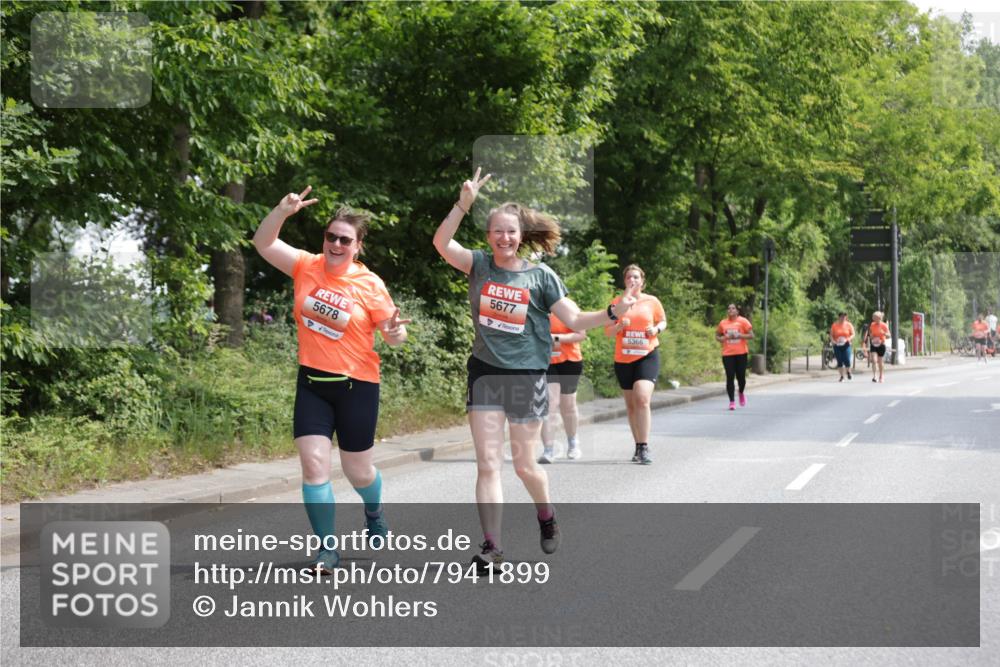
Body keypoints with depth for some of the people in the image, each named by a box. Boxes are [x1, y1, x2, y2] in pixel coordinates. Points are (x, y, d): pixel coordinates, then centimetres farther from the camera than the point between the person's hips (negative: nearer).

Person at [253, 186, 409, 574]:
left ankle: (374, 513, 45)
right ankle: (327, 548, 3)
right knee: (313, 463, -9)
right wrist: (283, 211, -17)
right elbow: (263, 243, -2)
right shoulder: (306, 267, -1)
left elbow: (392, 334, -3)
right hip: (312, 383, 2)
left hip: (357, 385, -2)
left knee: (357, 470, 10)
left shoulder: (370, 285, -9)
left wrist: (396, 332, -26)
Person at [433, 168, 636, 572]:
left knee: (525, 465, 7)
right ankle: (492, 546, 0)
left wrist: (613, 313, -17)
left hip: (527, 376, -1)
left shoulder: (541, 276, -2)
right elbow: (441, 243, -15)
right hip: (485, 373, 1)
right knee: (487, 464, -4)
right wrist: (464, 203, -25)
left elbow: (575, 321, -2)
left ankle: (547, 519, 36)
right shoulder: (479, 265, 0)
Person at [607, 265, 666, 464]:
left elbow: (663, 321, 15)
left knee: (642, 398, -21)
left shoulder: (652, 301, 3)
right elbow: (608, 330, 8)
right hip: (623, 358, 3)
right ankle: (638, 446, 22)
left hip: (647, 356, -3)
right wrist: (619, 326, -13)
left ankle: (644, 448, -17)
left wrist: (656, 329, -7)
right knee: (631, 405, 9)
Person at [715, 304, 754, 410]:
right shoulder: (723, 323, 7)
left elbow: (751, 335, -3)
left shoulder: (743, 321, -1)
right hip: (727, 354, 1)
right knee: (730, 377, -5)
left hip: (741, 353, -1)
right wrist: (724, 338, -5)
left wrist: (739, 335, -16)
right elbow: (717, 336, 17)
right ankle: (732, 401, 0)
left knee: (741, 376, 2)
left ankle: (741, 393, 34)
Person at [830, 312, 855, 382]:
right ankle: (841, 376, 13)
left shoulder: (849, 325, 3)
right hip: (837, 346, 1)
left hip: (846, 345, -1)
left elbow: (853, 335, 3)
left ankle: (848, 372, 18)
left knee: (847, 360, -11)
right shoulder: (834, 325, 3)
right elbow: (831, 335, 6)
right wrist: (834, 341, -13)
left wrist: (848, 339, -16)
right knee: (839, 362, 1)